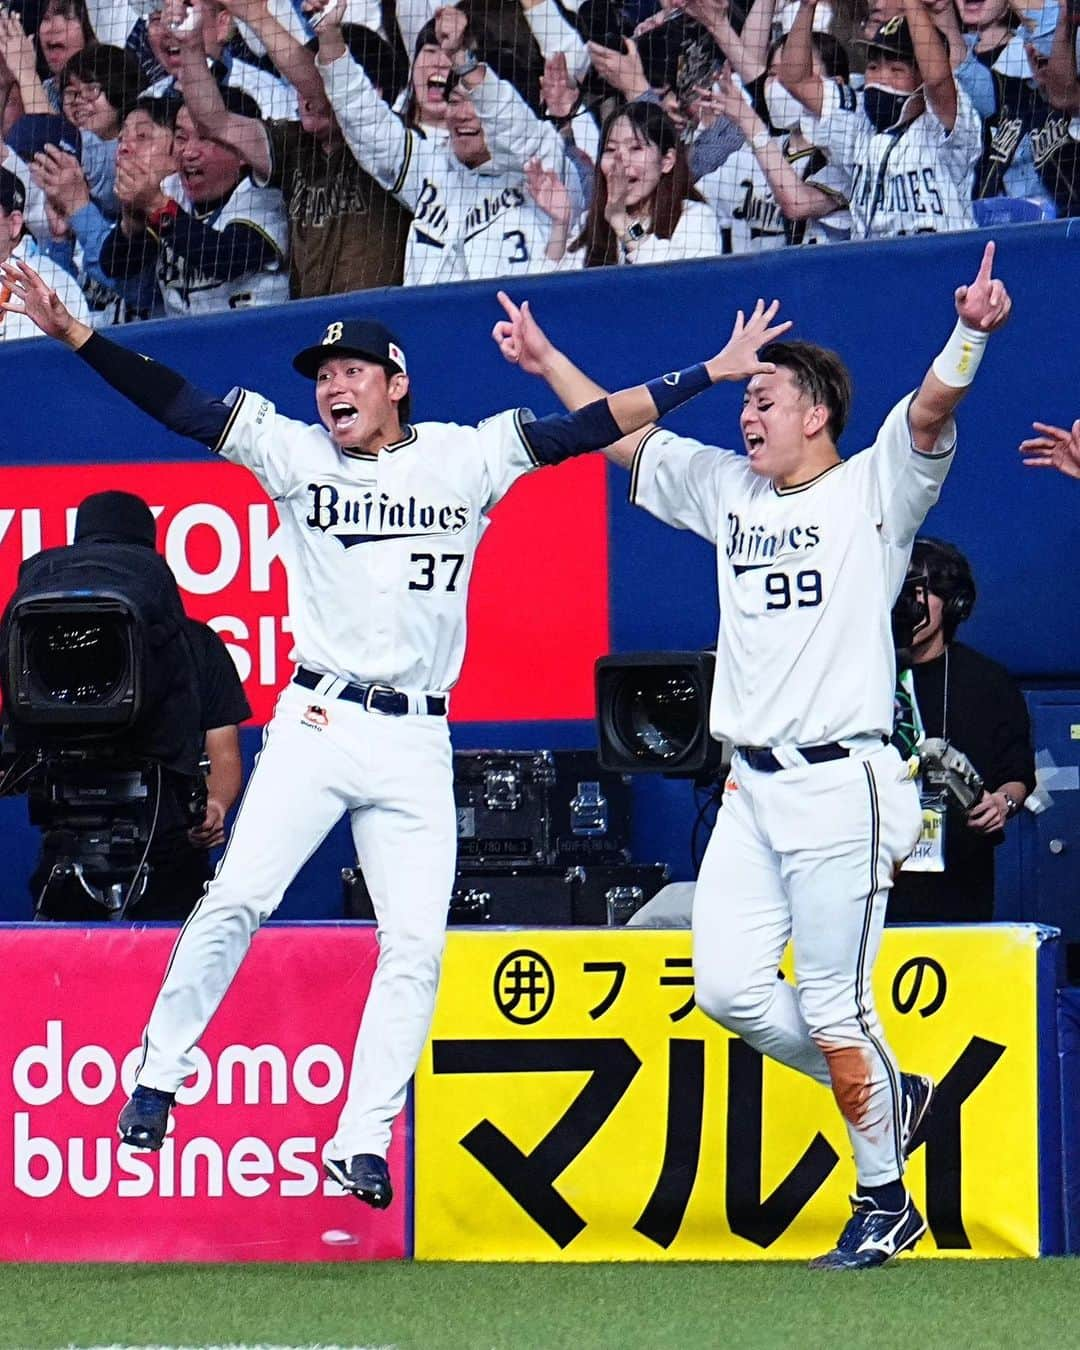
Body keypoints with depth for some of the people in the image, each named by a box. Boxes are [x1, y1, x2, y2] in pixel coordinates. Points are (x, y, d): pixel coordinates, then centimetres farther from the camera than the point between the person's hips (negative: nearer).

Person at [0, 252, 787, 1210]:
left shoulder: (467, 458, 5)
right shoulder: (297, 455, 4)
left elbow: (586, 428, 4)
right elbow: (179, 405, -3)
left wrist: (711, 374, -1)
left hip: (417, 743, 1)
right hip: (316, 724, -1)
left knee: (416, 943, -2)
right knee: (238, 896, -15)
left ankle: (362, 1142, 5)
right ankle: (159, 1075, 1)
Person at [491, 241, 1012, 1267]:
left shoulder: (873, 490, -1)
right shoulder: (726, 489, 16)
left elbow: (928, 415, -19)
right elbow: (621, 435, 27)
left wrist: (969, 336, -36)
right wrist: (546, 361, 30)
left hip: (842, 787, -7)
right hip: (751, 790, 7)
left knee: (833, 1009, -5)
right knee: (728, 988, 1)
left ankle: (884, 1206, 8)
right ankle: (889, 1095, 22)